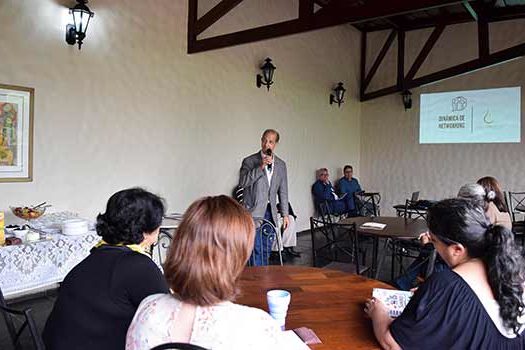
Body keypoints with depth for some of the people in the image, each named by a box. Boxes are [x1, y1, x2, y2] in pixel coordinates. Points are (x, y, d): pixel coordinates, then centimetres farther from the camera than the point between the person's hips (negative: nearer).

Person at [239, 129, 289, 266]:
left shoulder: (281, 164, 10)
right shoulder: (249, 161, -2)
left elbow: (283, 191, 13)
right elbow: (242, 183, -15)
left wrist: (285, 214, 9)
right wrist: (260, 167, -22)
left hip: (270, 212, 4)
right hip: (254, 212, -4)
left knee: (266, 249, 11)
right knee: (256, 250, -7)